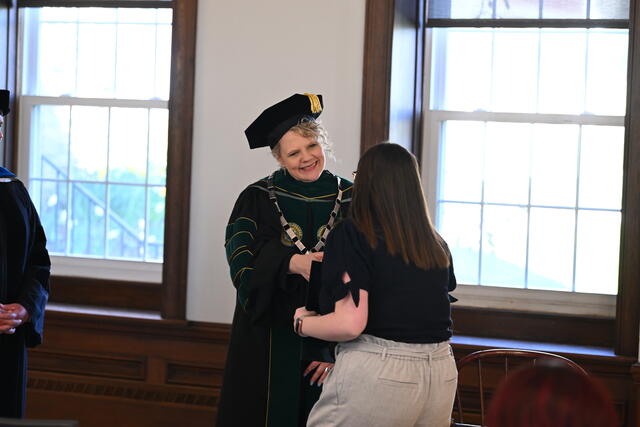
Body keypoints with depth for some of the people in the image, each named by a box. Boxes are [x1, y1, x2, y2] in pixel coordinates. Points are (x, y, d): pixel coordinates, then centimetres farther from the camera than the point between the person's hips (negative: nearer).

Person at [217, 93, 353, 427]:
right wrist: (291, 264, -29)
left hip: (328, 346, 1)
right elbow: (242, 265, -12)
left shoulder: (350, 201, 3)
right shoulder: (258, 199, 1)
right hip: (267, 348, -1)